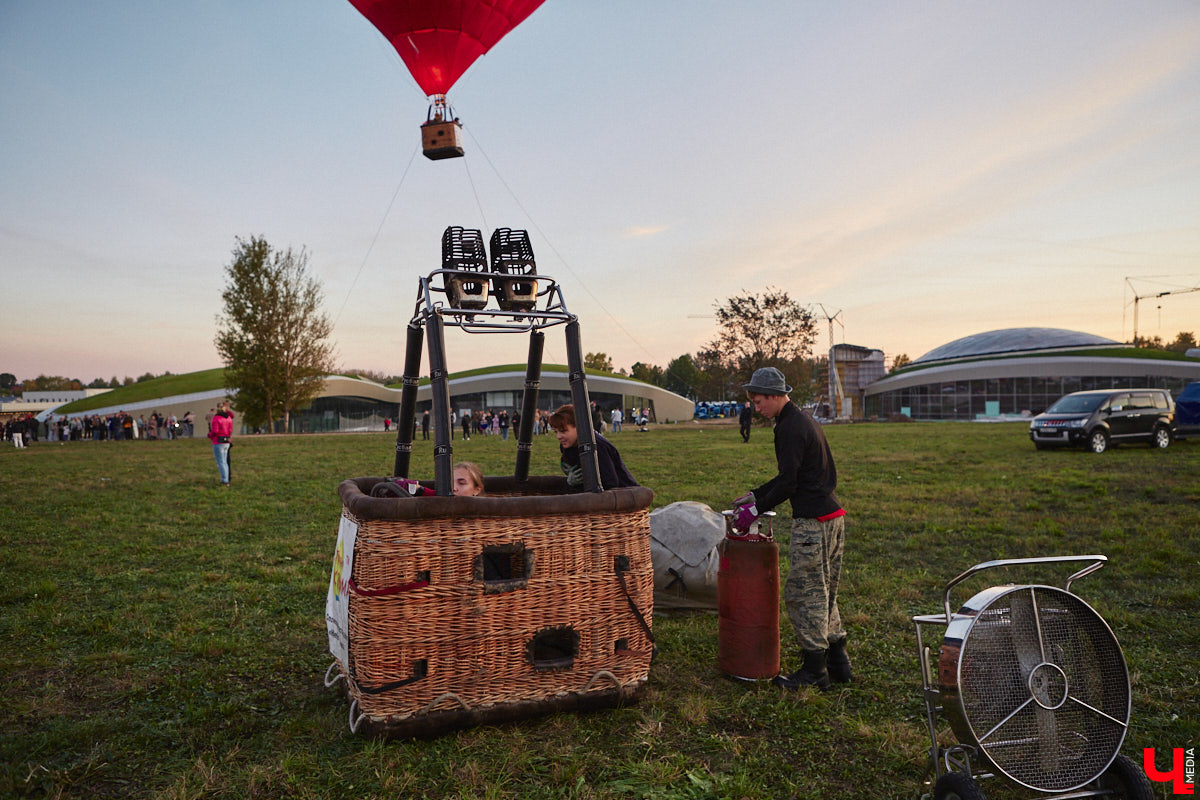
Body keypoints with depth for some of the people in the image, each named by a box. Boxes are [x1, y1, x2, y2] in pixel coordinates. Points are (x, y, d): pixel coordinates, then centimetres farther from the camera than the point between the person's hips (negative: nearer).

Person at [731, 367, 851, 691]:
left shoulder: (790, 428, -15)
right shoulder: (804, 420, 17)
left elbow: (788, 483, -18)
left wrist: (756, 509, -7)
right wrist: (754, 496, 20)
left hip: (812, 523, -10)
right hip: (833, 517, 10)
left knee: (803, 594, -1)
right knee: (825, 593, 17)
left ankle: (814, 670, 7)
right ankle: (837, 661, 25)